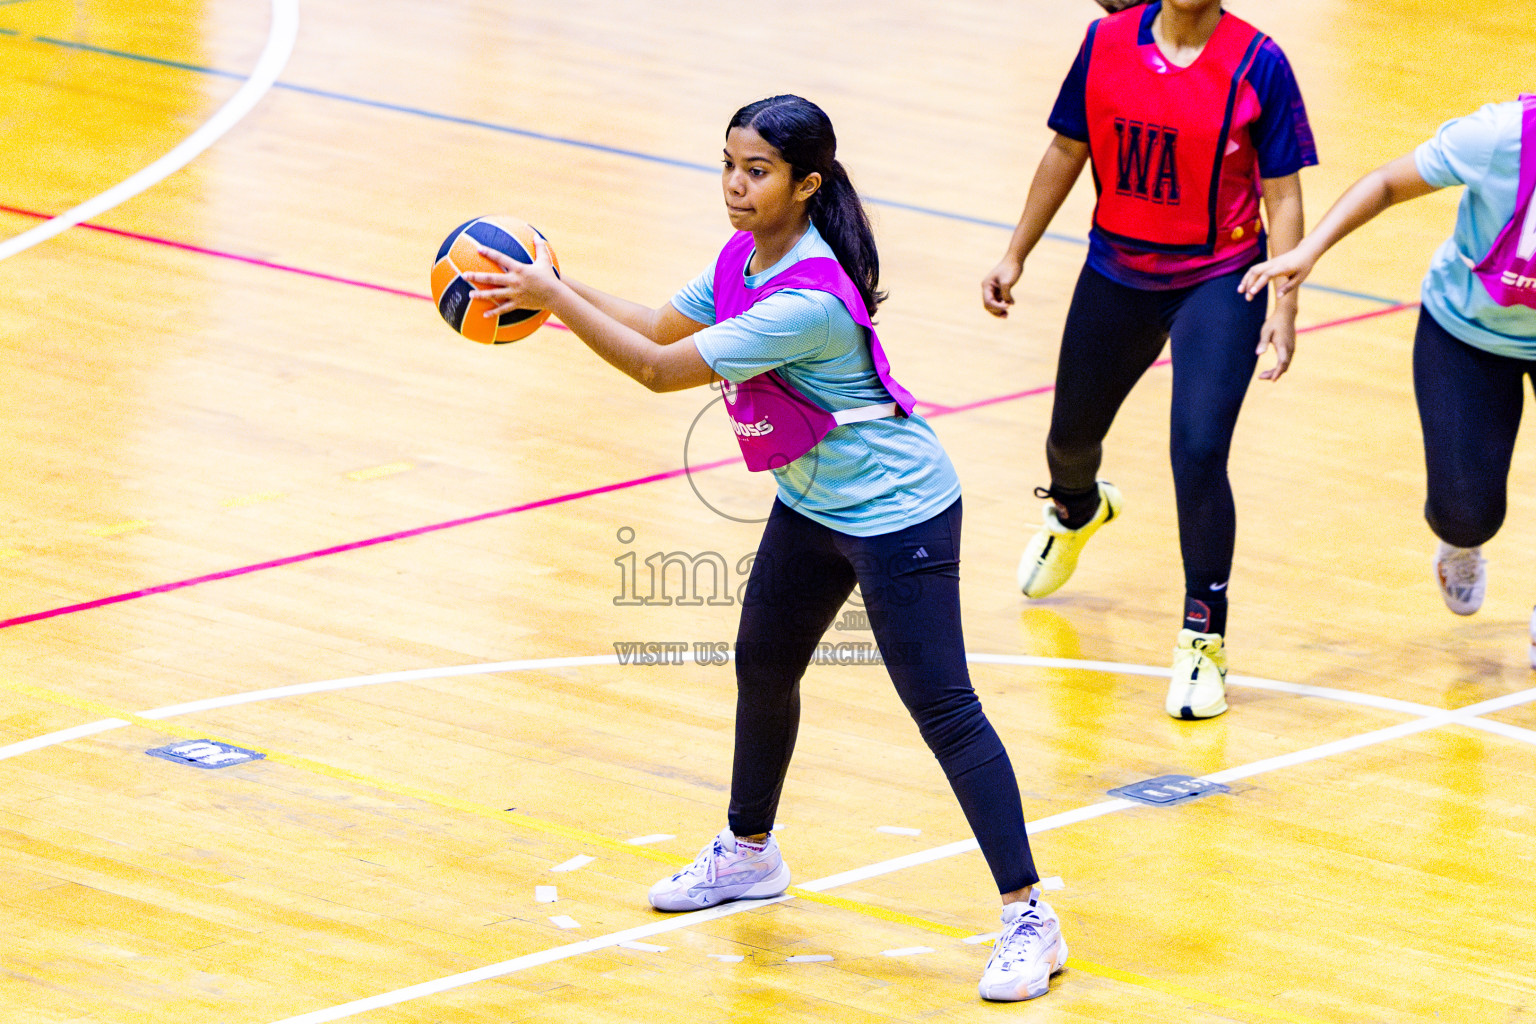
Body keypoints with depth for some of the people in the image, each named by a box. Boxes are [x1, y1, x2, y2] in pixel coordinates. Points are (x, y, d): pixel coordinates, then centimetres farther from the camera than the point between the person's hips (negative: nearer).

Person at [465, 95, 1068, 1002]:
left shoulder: (806, 300, -31)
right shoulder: (745, 257, -4)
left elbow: (661, 372, -26)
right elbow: (664, 329, 12)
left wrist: (554, 299, -22)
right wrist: (559, 289, 0)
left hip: (896, 516, -10)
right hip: (812, 505, 10)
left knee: (943, 708, -11)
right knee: (763, 666, 22)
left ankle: (1031, 920, -8)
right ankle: (749, 854, 45)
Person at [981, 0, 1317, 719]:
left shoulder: (1257, 64, -14)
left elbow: (1282, 194, -10)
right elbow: (1066, 153, 8)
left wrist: (1284, 306, -18)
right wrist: (1015, 256, 9)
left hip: (1218, 281, -4)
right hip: (1117, 273, 4)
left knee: (1198, 451, -18)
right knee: (1072, 434, 19)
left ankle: (1203, 641, -3)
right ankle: (1075, 509, 59)